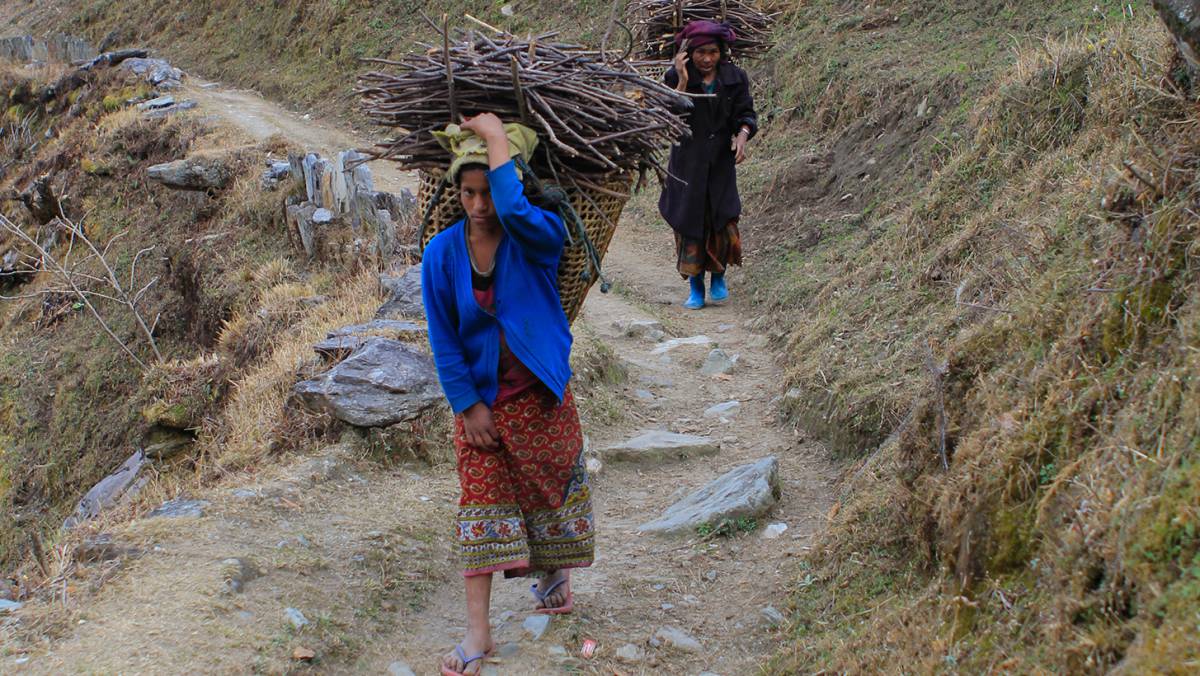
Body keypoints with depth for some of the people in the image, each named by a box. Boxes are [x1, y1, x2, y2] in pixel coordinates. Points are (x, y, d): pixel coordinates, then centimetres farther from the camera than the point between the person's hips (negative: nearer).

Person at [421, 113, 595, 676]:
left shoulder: (539, 237, -16)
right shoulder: (443, 254, -9)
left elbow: (513, 210, -42)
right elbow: (443, 339, -3)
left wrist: (496, 135, -31)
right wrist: (468, 404, -8)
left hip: (540, 395, -1)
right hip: (480, 395, 1)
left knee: (551, 492, 14)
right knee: (481, 500, -1)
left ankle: (554, 573, 44)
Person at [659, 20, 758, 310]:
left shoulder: (735, 77, 0)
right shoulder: (675, 77, -6)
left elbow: (746, 113, 1)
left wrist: (743, 134, -20)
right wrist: (683, 82, -24)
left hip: (721, 161, 1)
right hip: (687, 162, -1)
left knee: (724, 220, -7)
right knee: (690, 221, 1)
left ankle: (718, 278, 17)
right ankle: (696, 288, 13)